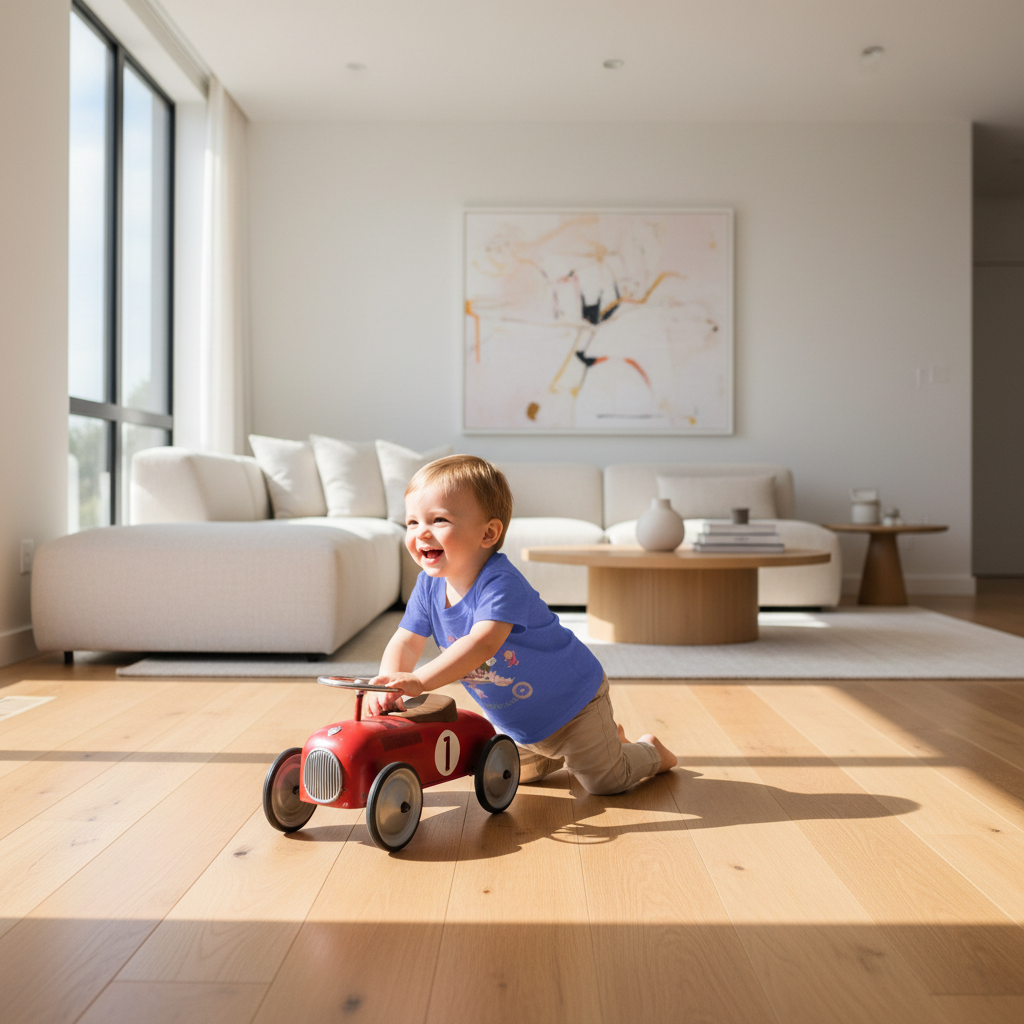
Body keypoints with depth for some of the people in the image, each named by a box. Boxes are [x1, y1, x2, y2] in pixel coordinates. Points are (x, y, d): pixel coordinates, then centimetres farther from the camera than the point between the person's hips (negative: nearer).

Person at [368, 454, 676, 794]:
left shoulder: (500, 582, -37)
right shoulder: (429, 585, -12)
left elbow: (484, 643, -50)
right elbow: (406, 641, -13)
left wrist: (421, 680, -56)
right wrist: (389, 683, -34)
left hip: (570, 698, -8)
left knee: (605, 781, 0)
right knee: (520, 773, 29)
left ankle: (649, 749, 33)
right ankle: (608, 736, 45)